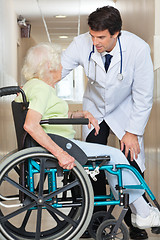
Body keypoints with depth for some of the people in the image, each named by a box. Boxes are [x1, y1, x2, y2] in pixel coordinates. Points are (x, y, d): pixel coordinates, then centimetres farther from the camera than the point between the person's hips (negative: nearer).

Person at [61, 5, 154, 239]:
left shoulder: (138, 49, -29)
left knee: (132, 162, -6)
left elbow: (143, 96, -20)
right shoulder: (82, 44, -25)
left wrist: (132, 132, -18)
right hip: (95, 109, 2)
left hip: (125, 110, -2)